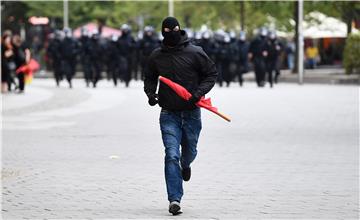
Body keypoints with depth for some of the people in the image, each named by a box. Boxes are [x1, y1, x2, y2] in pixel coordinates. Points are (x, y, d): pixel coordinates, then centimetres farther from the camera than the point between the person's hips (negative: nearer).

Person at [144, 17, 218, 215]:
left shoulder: (195, 53, -7)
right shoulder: (156, 56, 1)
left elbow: (212, 74, 0)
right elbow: (150, 78, 16)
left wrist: (199, 93, -14)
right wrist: (150, 93, -4)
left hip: (191, 112, 0)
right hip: (169, 113, 0)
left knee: (189, 151, 15)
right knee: (172, 155, -11)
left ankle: (185, 165, 54)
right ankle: (174, 199, -10)